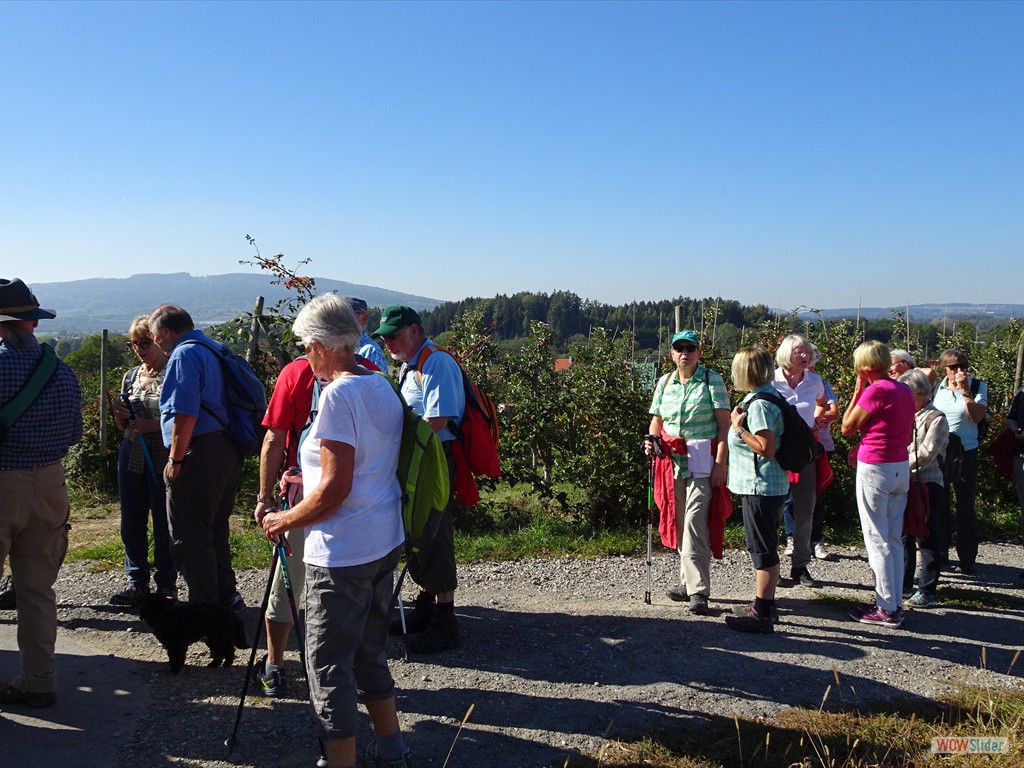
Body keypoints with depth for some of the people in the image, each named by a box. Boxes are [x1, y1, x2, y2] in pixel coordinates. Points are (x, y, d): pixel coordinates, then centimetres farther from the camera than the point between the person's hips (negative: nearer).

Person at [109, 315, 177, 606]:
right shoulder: (131, 376, 14)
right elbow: (122, 426, 21)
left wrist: (154, 425, -20)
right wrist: (119, 413, -1)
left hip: (164, 459, -6)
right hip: (132, 456, 6)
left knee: (164, 525, 1)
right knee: (131, 524, 11)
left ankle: (167, 585, 14)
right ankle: (137, 582, 23)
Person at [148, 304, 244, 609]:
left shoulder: (183, 356, -12)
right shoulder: (214, 349, 17)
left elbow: (185, 415, -21)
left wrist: (175, 460, -14)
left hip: (199, 454, -10)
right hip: (229, 452, 10)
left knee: (189, 536, -1)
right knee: (215, 530, 20)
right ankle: (226, 597, 30)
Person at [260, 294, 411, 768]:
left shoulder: (337, 395, -18)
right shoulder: (383, 387, 8)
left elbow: (334, 489, -21)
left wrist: (284, 521, -7)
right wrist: (313, 482, 21)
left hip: (343, 552, -9)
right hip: (386, 542, 9)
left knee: (329, 664, 4)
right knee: (369, 652, 22)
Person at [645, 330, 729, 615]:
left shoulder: (711, 380, -3)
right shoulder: (664, 382, 12)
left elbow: (724, 423, -6)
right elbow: (657, 419, 18)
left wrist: (721, 463, -13)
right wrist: (652, 439, -4)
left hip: (702, 463, -5)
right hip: (673, 462, 6)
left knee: (694, 521, -13)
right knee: (680, 522, 11)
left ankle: (698, 590, -8)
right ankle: (688, 580, 25)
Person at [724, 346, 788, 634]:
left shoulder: (759, 404, -20)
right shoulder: (770, 396, 12)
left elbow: (767, 448, -25)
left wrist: (739, 428, -17)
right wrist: (740, 422, 10)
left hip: (760, 488, -11)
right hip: (772, 486, 11)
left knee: (762, 549, -3)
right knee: (767, 547, 19)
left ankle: (761, 613, 6)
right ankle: (766, 603, 32)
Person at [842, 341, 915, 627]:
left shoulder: (876, 390, -16)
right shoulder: (904, 390, 9)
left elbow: (847, 427, -9)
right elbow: (909, 436, 17)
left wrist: (858, 391, -3)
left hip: (875, 469, -8)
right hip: (901, 468, 8)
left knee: (877, 540, 0)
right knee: (894, 539, 15)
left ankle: (886, 609, 5)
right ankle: (895, 603, 22)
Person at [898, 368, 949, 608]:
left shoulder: (935, 418, -8)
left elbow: (926, 455, -17)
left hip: (927, 484, -7)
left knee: (927, 538, 0)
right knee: (904, 536, 14)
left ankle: (927, 592, 6)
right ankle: (903, 583, 25)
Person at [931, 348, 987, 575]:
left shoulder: (977, 386, -1)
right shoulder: (936, 387, 4)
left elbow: (977, 416, -16)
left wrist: (964, 391, -20)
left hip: (965, 452, -2)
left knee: (965, 506, 2)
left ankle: (967, 559, 10)